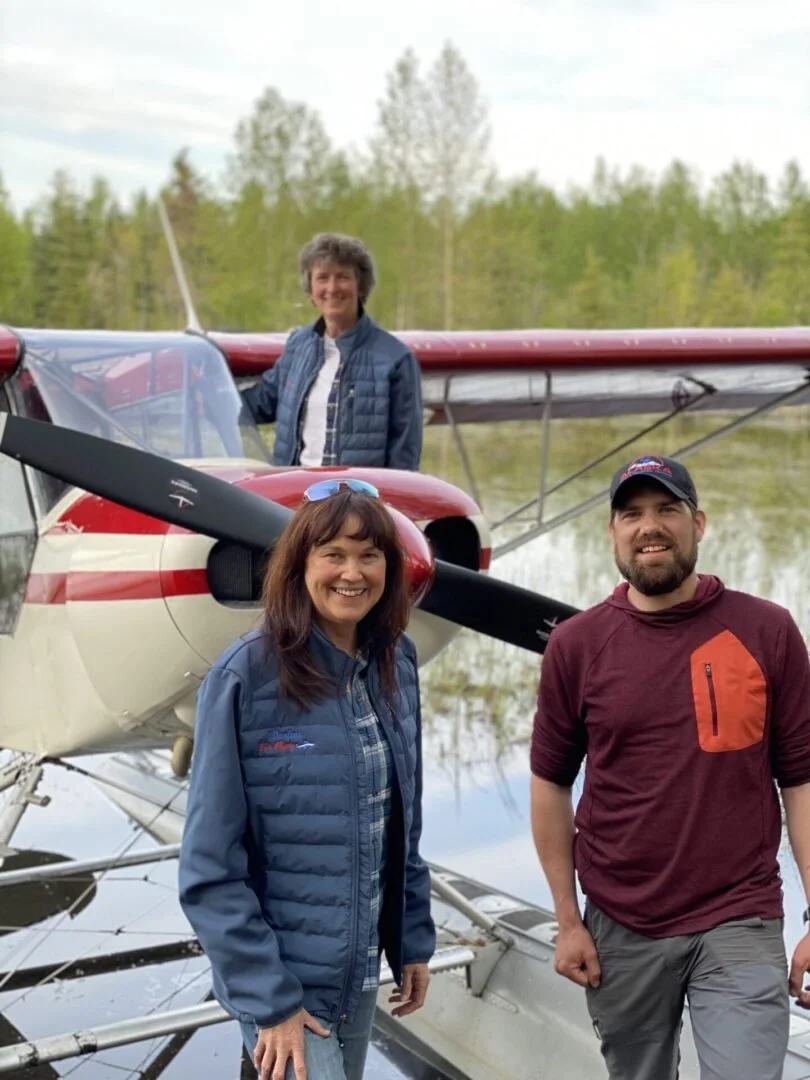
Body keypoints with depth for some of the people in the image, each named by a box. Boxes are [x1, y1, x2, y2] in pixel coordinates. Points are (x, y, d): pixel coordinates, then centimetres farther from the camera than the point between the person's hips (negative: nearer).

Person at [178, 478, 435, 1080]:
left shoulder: (396, 665, 1)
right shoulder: (247, 677, -17)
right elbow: (211, 868, -16)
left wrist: (414, 940, 9)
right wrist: (268, 1000, -17)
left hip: (361, 971, 6)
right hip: (283, 979, -6)